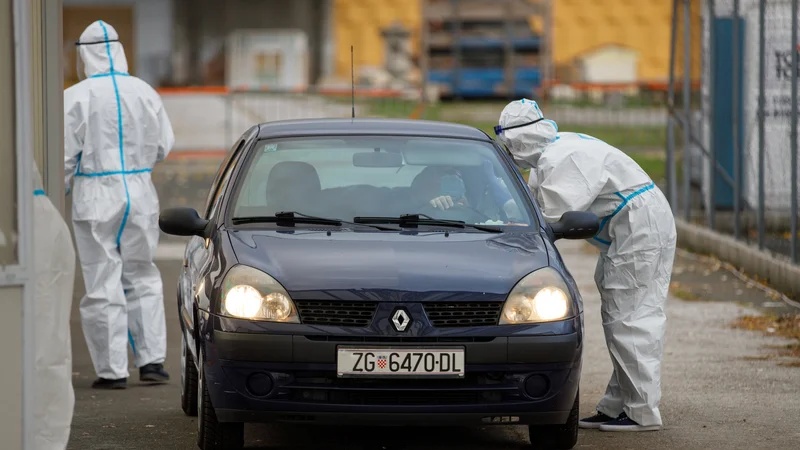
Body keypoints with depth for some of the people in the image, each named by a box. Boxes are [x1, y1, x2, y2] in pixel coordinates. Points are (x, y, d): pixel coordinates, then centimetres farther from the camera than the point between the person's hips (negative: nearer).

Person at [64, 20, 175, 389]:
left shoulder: (76, 98, -11)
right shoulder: (145, 92, 2)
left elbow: (65, 156, -9)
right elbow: (163, 147, 7)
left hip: (96, 197, -4)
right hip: (139, 193, 4)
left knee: (103, 286, 1)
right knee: (142, 279, 16)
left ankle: (112, 370, 3)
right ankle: (152, 361, 11)